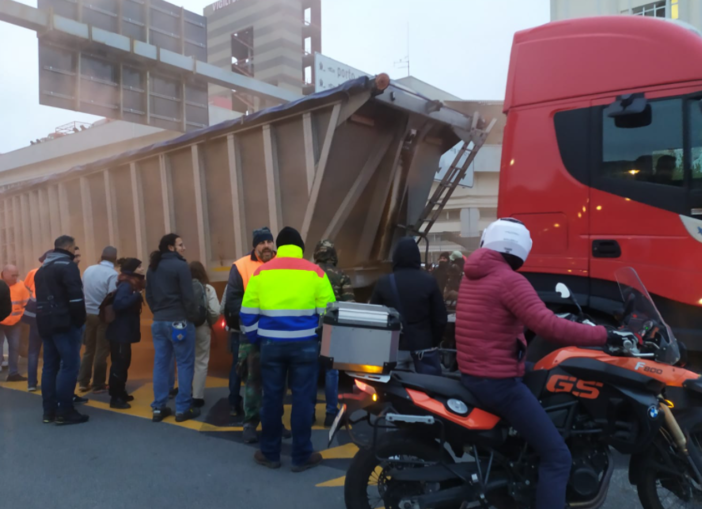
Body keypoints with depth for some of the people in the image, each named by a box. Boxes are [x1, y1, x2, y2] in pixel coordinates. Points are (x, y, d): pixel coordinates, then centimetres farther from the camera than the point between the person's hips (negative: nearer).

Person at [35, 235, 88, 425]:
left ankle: (49, 410, 16)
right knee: (69, 365, -6)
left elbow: (40, 298, 16)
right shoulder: (68, 266, -9)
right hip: (64, 323, -9)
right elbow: (75, 297, -18)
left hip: (45, 323, 9)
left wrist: (45, 317, 14)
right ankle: (64, 412, -5)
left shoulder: (42, 269, 19)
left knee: (50, 365, 11)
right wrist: (80, 320, -9)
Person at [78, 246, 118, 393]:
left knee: (89, 349, 18)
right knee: (101, 351, 5)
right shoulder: (112, 274, -17)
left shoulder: (88, 270, 3)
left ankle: (83, 382, 22)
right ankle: (98, 385, 13)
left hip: (88, 313, 6)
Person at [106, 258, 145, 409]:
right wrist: (137, 295, -31)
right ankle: (115, 398, 2)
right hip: (120, 333, -10)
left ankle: (120, 393, 28)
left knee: (123, 363, 17)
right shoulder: (125, 286, -17)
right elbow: (118, 304, -31)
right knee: (119, 364, -5)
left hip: (124, 332, 10)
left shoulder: (130, 285, 14)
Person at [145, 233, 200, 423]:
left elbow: (149, 295, 15)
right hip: (179, 321, -7)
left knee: (161, 364, 10)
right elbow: (188, 296, -15)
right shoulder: (180, 266, -12)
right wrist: (193, 317, -5)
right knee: (185, 364, 1)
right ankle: (183, 409, 3)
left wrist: (158, 313, 18)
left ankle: (158, 408, 15)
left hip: (159, 322, 7)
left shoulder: (152, 268, 12)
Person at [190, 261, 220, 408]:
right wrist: (210, 323, 6)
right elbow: (215, 312, -13)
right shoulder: (208, 289, -6)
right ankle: (197, 397, 8)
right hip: (202, 328, -2)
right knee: (201, 363, 9)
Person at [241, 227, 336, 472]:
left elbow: (248, 313, 3)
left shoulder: (261, 271, 3)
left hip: (271, 344, 2)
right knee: (302, 400, 6)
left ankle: (270, 454, 23)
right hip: (304, 345, -1)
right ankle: (302, 456, 16)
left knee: (271, 399, 11)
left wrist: (256, 339, 14)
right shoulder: (315, 272, -1)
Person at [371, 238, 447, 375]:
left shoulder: (384, 283, -1)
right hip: (423, 348, -1)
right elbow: (440, 318, -2)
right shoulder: (429, 281, -5)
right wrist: (434, 342, 11)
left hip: (393, 349, 2)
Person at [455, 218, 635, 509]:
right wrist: (603, 335, -19)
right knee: (557, 457, -6)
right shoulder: (509, 280, -17)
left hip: (471, 374, 10)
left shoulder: (472, 276, 11)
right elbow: (548, 327, -27)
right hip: (498, 382, -10)